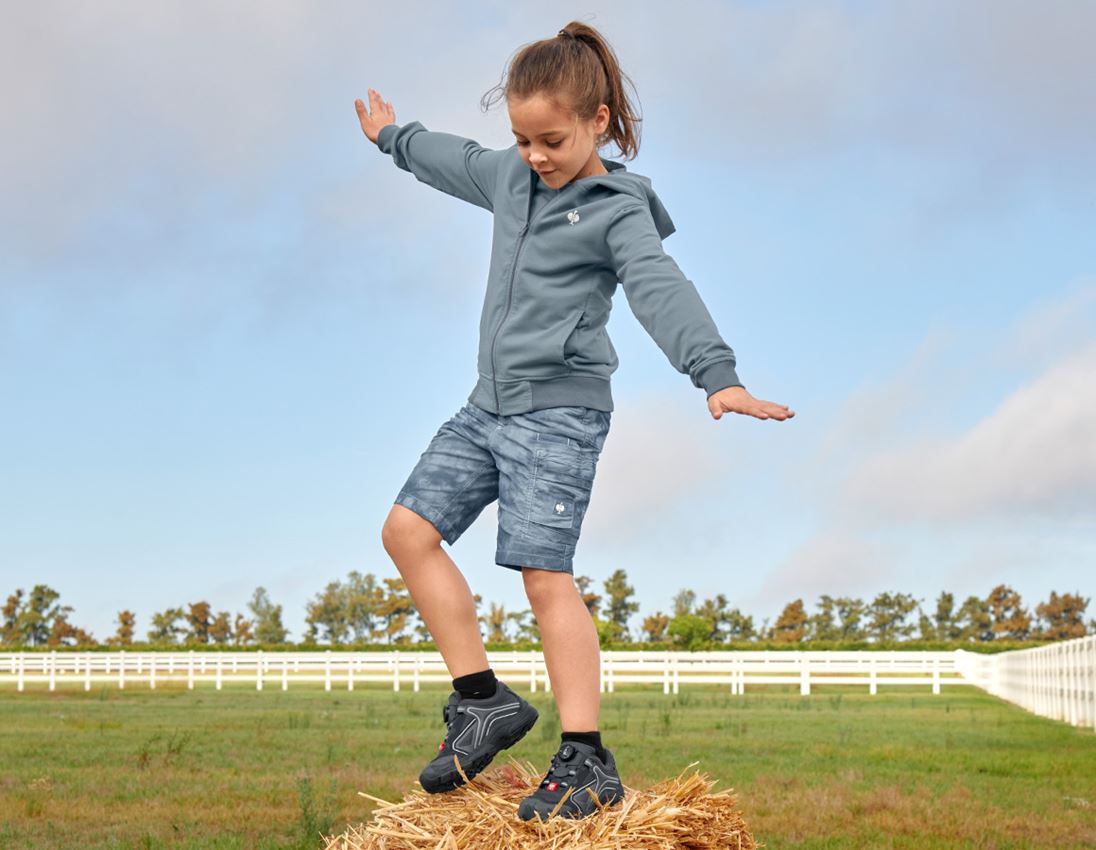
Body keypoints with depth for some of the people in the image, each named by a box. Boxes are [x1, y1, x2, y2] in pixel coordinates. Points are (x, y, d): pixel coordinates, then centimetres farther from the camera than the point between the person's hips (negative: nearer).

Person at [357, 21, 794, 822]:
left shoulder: (617, 210, -11)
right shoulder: (511, 176, 12)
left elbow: (662, 290, -27)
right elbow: (456, 161, 33)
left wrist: (717, 373, -41)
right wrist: (394, 137, 50)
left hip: (561, 411, -8)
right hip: (490, 404, 8)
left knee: (545, 574, -15)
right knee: (410, 529, 1)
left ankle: (586, 759, -14)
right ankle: (484, 701, 4)